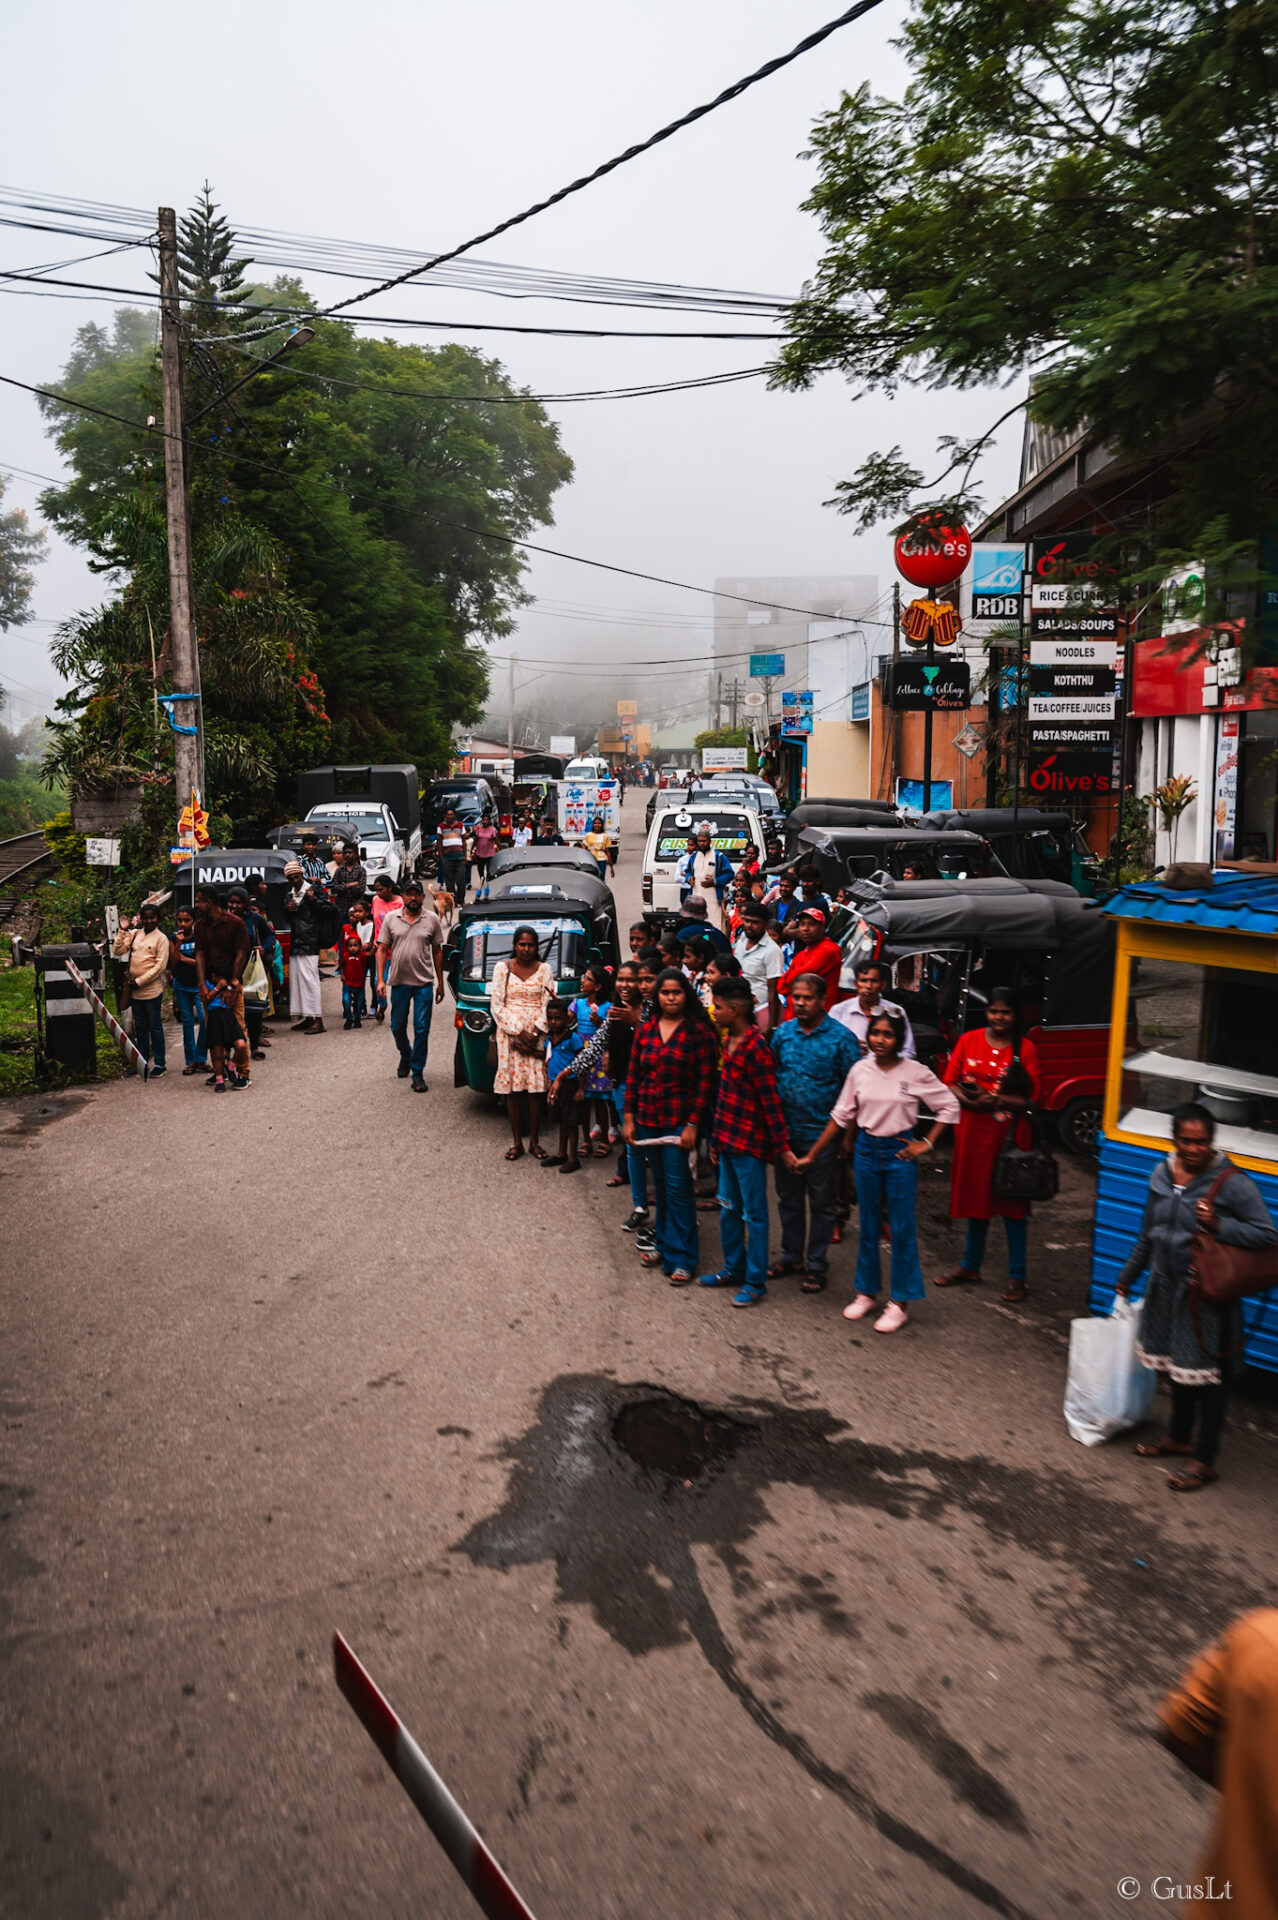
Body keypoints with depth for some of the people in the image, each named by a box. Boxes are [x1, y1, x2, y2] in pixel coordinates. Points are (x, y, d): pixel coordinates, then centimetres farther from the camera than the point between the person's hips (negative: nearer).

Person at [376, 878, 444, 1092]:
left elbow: (437, 951, 7)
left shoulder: (432, 919, 3)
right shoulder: (391, 918, 3)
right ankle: (405, 1056, 41)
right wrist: (381, 980, -5)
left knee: (421, 1030, -3)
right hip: (398, 981, 1)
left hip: (424, 982, -1)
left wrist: (440, 982, 6)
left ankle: (418, 1074, 4)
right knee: (397, 1027, 12)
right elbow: (382, 950, 4)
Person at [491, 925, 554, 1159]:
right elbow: (497, 1005, 0)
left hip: (537, 1034, 0)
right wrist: (518, 1033, -9)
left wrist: (535, 1034, -9)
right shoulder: (502, 968, 4)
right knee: (512, 1088, 0)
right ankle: (516, 1141, 7)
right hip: (509, 1033, 0)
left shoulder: (544, 970, 7)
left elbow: (549, 1005, 3)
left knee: (537, 1088, -1)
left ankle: (534, 1140, 8)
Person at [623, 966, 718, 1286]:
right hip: (647, 1120, 4)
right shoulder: (646, 1029, 6)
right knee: (660, 1184, 14)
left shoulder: (698, 1031, -7)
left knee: (677, 1187, -5)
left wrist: (693, 1125, -13)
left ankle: (681, 1258, 2)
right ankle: (662, 1242, 28)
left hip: (679, 1122, -4)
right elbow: (633, 1075, 9)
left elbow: (705, 1081, -9)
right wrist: (629, 1118, 5)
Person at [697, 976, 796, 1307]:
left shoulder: (757, 1049, -19)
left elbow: (770, 1102, -18)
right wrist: (716, 1137, 18)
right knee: (728, 1208, 18)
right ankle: (733, 1268, 32)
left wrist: (782, 1147, -16)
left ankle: (755, 1282, 11)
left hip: (750, 1143, -9)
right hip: (728, 1139, 9)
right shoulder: (729, 1042, 8)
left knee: (754, 1213, 2)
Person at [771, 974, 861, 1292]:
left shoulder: (841, 1038, -8)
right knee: (788, 1198, 15)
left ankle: (817, 1265, 18)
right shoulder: (782, 1032, 3)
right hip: (785, 1133, 4)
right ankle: (791, 1256, 30)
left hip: (822, 1135, -4)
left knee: (821, 1203, 7)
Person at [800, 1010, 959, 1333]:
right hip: (866, 1149, 3)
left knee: (902, 1230, 1)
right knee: (868, 1227, 12)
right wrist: (812, 1154, 6)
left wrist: (927, 1144, -7)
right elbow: (841, 1116, 6)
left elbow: (949, 1106, -1)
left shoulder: (915, 1072, -8)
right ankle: (867, 1293, 26)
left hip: (899, 1152, -3)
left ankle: (899, 1303, 11)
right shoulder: (860, 1070, 1)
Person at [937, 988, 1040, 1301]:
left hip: (1009, 1134, -3)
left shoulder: (1025, 1049, -3)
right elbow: (949, 1083, 4)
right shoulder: (969, 1041, 5)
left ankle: (1017, 1275, 11)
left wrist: (993, 1099, -19)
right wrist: (970, 1100, -15)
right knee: (975, 1196, 13)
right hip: (973, 1131, 3)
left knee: (1012, 1203, 2)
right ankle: (970, 1266, 28)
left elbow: (1030, 1098, -7)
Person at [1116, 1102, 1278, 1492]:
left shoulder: (1232, 1182, -17)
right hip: (1166, 1285, 6)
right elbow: (1149, 1233, 14)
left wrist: (1219, 1225, -28)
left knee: (1205, 1375, 4)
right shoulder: (1162, 1174, 1)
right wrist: (1127, 1277, 22)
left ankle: (1204, 1460, 18)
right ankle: (1179, 1437, 39)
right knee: (1175, 1364, 20)